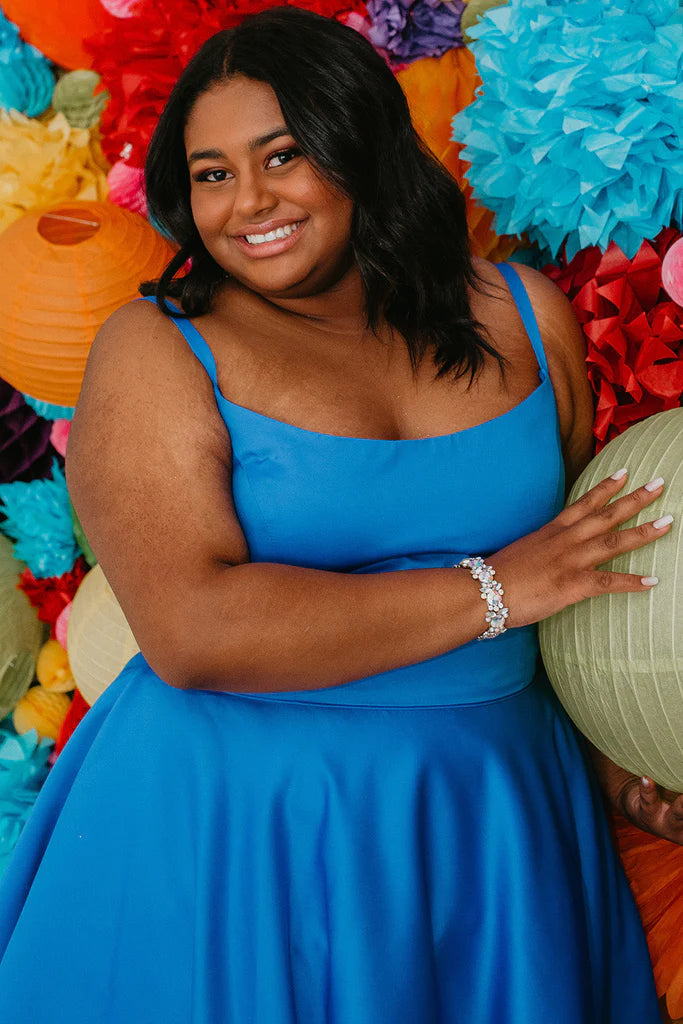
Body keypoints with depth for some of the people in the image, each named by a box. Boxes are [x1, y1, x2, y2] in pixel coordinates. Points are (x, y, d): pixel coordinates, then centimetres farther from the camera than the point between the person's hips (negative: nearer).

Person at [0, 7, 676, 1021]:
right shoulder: (155, 350, -9)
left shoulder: (522, 315, 4)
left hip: (491, 807, 4)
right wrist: (489, 590, -19)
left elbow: (580, 545, 14)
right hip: (241, 822, -3)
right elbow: (190, 631, -22)